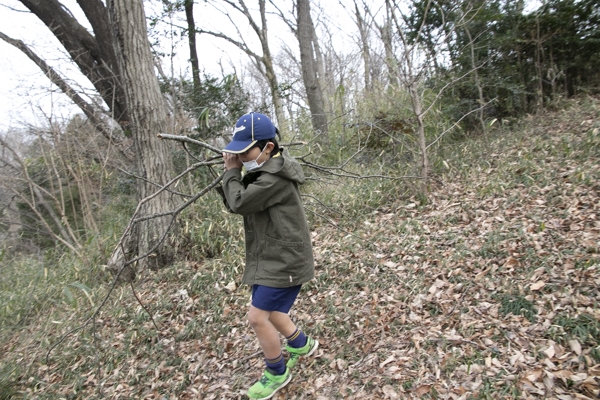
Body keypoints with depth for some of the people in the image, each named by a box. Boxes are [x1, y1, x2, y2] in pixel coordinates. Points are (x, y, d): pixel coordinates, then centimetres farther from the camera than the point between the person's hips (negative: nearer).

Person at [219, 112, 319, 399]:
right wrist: (231, 171, -7)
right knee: (267, 310, 22)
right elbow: (232, 204, 8)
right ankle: (301, 344, 47)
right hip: (268, 257, 10)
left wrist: (232, 172, -9)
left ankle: (277, 373, 23)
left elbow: (239, 203, -24)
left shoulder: (276, 177, -24)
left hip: (284, 260, -10)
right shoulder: (261, 172, 7)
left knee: (257, 317, -2)